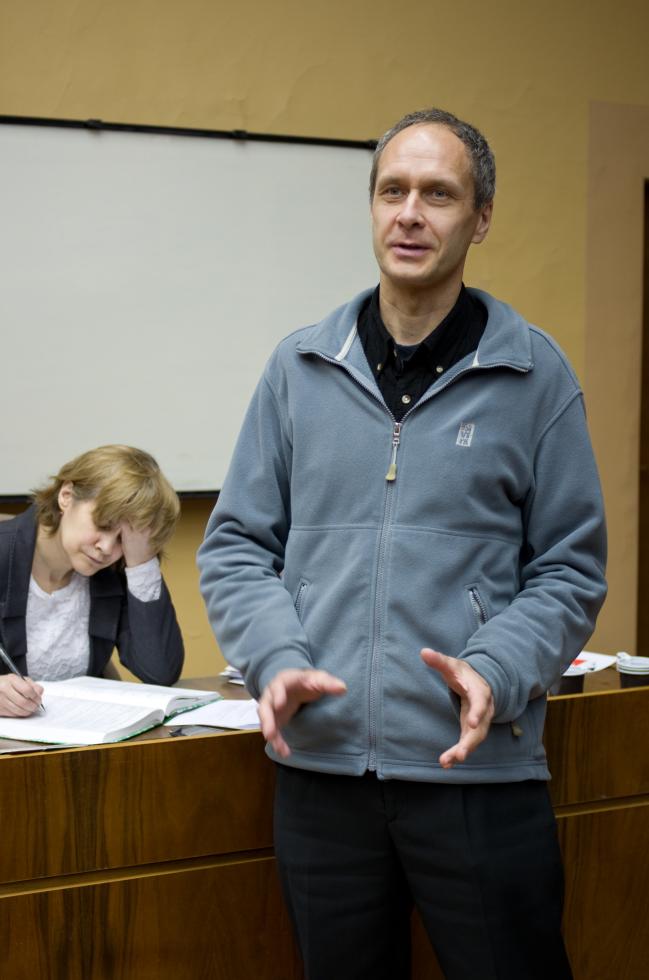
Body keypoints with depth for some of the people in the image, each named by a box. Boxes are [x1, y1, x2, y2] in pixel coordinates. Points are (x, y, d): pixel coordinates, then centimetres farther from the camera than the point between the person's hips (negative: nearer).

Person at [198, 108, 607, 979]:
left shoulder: (532, 373, 0)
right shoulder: (300, 368, 6)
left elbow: (570, 569, 1)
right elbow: (236, 545, 8)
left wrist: (495, 671, -16)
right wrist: (276, 660, -9)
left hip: (478, 765, -2)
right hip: (319, 762, 2)